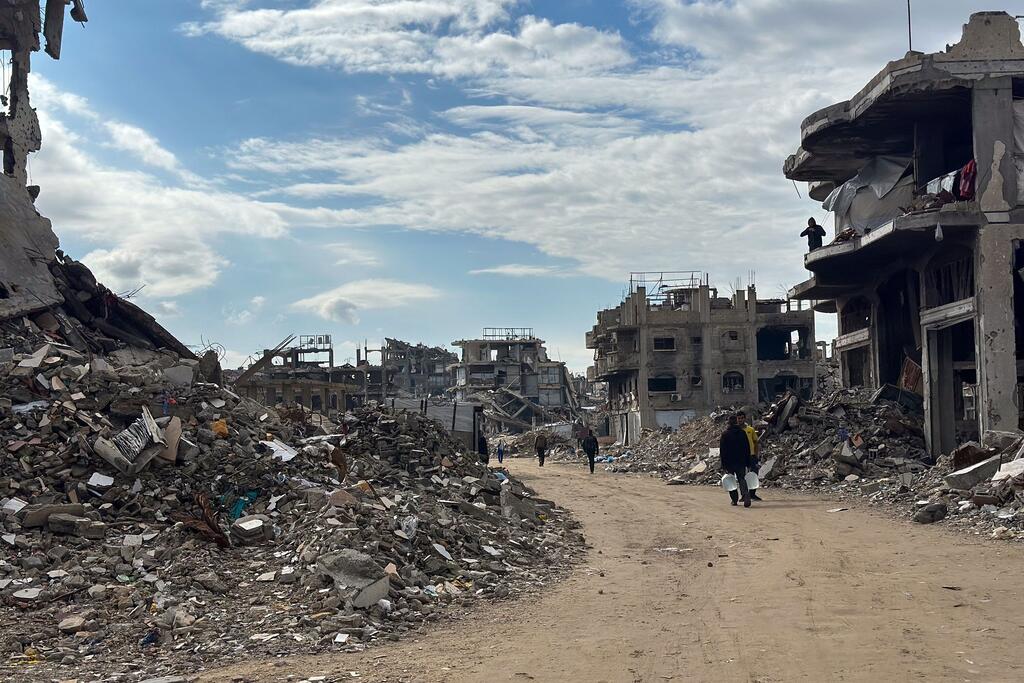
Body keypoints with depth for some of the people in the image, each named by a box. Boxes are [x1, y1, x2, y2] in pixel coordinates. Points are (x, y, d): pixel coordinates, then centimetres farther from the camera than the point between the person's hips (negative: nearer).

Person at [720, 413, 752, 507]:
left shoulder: (725, 434, -4)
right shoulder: (742, 433, 2)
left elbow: (722, 450, -5)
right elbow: (747, 448, 5)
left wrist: (723, 465, -3)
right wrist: (748, 462, 10)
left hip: (729, 462, -2)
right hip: (741, 461, 2)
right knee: (742, 479, 3)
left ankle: (734, 499, 14)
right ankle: (746, 497, -19)